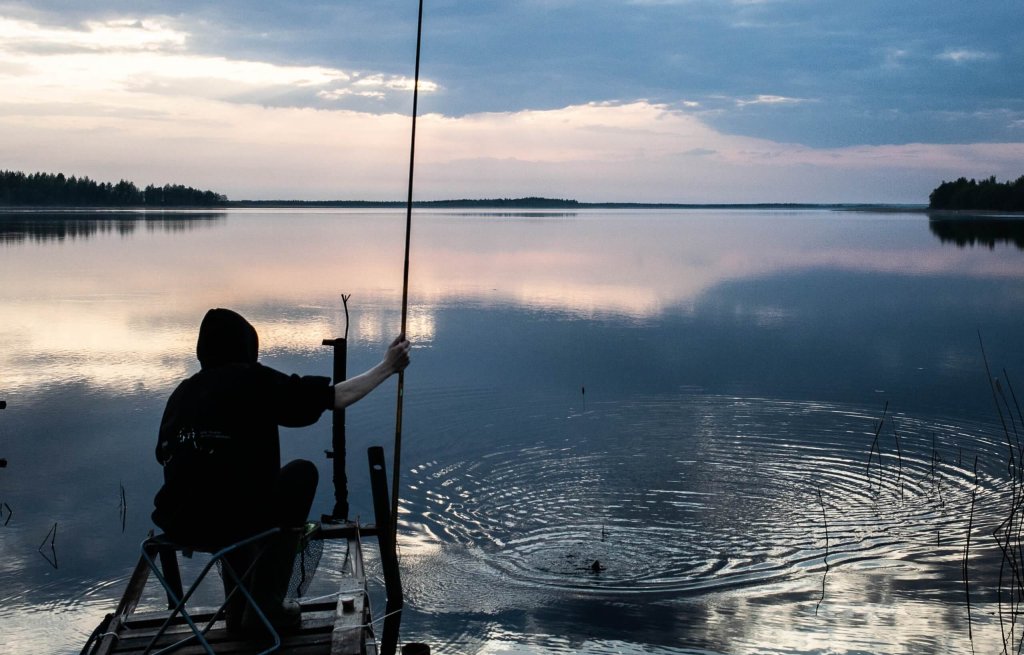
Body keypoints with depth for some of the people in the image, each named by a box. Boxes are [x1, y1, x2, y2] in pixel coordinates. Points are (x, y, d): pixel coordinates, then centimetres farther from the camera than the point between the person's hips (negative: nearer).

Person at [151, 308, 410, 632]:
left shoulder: (182, 392, 12)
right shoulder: (252, 380, -2)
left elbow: (168, 457, 16)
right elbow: (335, 397, -3)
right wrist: (387, 367, 9)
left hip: (178, 525, 6)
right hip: (227, 521, -6)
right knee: (302, 473, 20)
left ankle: (239, 607, 35)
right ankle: (266, 604, 21)